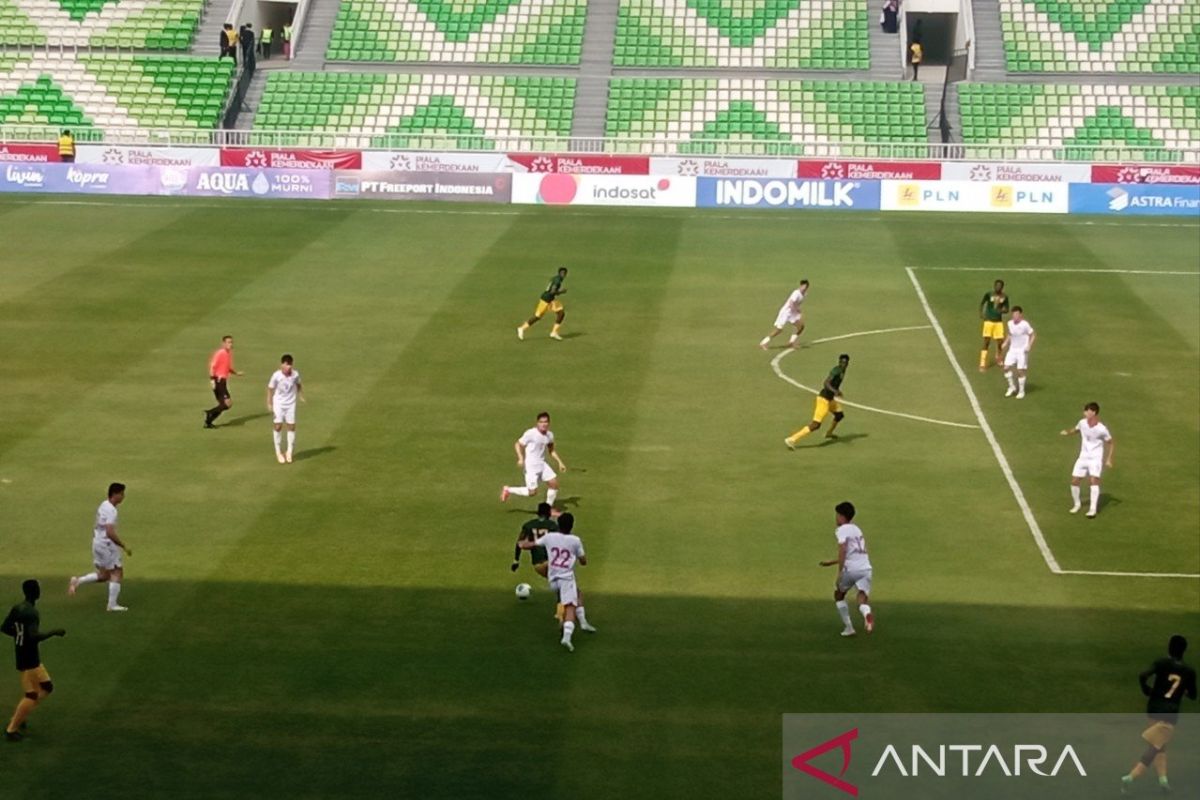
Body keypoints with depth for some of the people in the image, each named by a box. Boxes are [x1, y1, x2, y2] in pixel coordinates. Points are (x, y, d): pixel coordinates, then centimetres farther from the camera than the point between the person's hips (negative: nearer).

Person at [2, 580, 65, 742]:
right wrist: (54, 632, -21)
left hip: (23, 656, 10)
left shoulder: (16, 608, 5)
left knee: (47, 687, 20)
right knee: (31, 695, -2)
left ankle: (18, 718, 22)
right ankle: (11, 730, 1)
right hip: (29, 660, -10)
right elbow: (34, 637, -31)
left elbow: (4, 628, 12)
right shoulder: (31, 612, -22)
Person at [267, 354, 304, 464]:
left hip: (291, 403, 2)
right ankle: (278, 452, 10)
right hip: (279, 403, -2)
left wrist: (301, 396, 7)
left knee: (292, 426, -1)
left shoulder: (295, 374, -10)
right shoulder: (276, 375, -16)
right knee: (278, 426, -4)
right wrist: (269, 403, -3)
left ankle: (289, 452, 12)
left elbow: (299, 385, 11)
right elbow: (270, 388, -4)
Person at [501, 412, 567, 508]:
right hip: (531, 465, -7)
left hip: (541, 464, 7)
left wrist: (560, 462, 14)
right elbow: (518, 445, -11)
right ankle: (508, 490, 13)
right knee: (532, 492, -8)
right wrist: (521, 458, -25)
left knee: (554, 483, 0)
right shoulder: (530, 434, -17)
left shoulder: (549, 435, 4)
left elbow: (551, 451, 21)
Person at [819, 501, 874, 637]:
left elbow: (843, 550, -16)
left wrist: (839, 573, -18)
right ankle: (867, 614, -41)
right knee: (862, 601, -5)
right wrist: (831, 563, 43)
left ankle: (848, 627, 17)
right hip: (866, 568, 5)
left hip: (851, 569, -5)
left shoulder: (842, 530, 1)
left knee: (839, 594, 21)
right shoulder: (857, 529, 27)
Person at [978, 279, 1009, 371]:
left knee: (1000, 341, 6)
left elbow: (1006, 310, 6)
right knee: (986, 342, -8)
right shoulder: (989, 295, -6)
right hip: (988, 321, -3)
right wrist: (981, 313, -5)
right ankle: (982, 364, -7)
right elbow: (982, 303, 8)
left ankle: (998, 358, 36)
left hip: (999, 321, 3)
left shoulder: (1004, 297, -1)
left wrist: (1002, 310, -17)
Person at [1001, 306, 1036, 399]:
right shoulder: (1010, 323, 1)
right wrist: (1006, 342, 5)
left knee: (1020, 371, -4)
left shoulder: (1025, 324, -17)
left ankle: (1021, 391, 12)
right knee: (1006, 368, -4)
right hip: (1012, 349, 5)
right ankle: (1012, 387, 16)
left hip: (1022, 350, -5)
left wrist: (1029, 345, -20)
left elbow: (1033, 335, -10)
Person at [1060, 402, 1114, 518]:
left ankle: (1092, 509, -20)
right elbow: (1076, 430, 18)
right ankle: (1076, 504, 25)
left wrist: (1109, 459, -10)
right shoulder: (1082, 423, -5)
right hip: (1083, 457, 5)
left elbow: (1112, 443, -3)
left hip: (1096, 458, -5)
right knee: (1074, 481, 2)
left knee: (1094, 480, -22)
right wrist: (1068, 432, -5)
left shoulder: (1102, 429, -17)